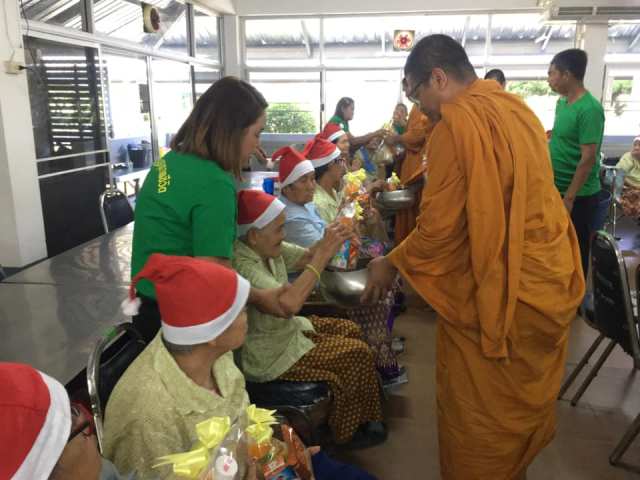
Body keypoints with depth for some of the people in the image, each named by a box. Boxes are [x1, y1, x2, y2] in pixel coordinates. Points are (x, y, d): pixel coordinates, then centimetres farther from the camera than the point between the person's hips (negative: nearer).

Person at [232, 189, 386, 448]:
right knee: (357, 353, -5)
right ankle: (348, 433, 19)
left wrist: (327, 241, -18)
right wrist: (323, 254, -38)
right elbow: (289, 303, -44)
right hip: (269, 355, -9)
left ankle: (362, 418, 28)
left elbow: (305, 257, 4)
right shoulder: (242, 266, -33)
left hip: (285, 329, 9)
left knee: (350, 330, 14)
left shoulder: (267, 247, -6)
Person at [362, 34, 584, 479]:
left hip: (496, 292, -8)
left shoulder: (457, 123, -19)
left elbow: (439, 228, -20)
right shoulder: (517, 108, 7)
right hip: (548, 277, 9)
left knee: (479, 413, 11)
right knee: (526, 396, 25)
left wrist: (392, 264, -3)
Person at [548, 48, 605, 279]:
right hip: (557, 190, 8)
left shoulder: (589, 109, -20)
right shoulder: (562, 102, 6)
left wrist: (569, 198, -21)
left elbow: (588, 158, -22)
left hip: (578, 196, -8)